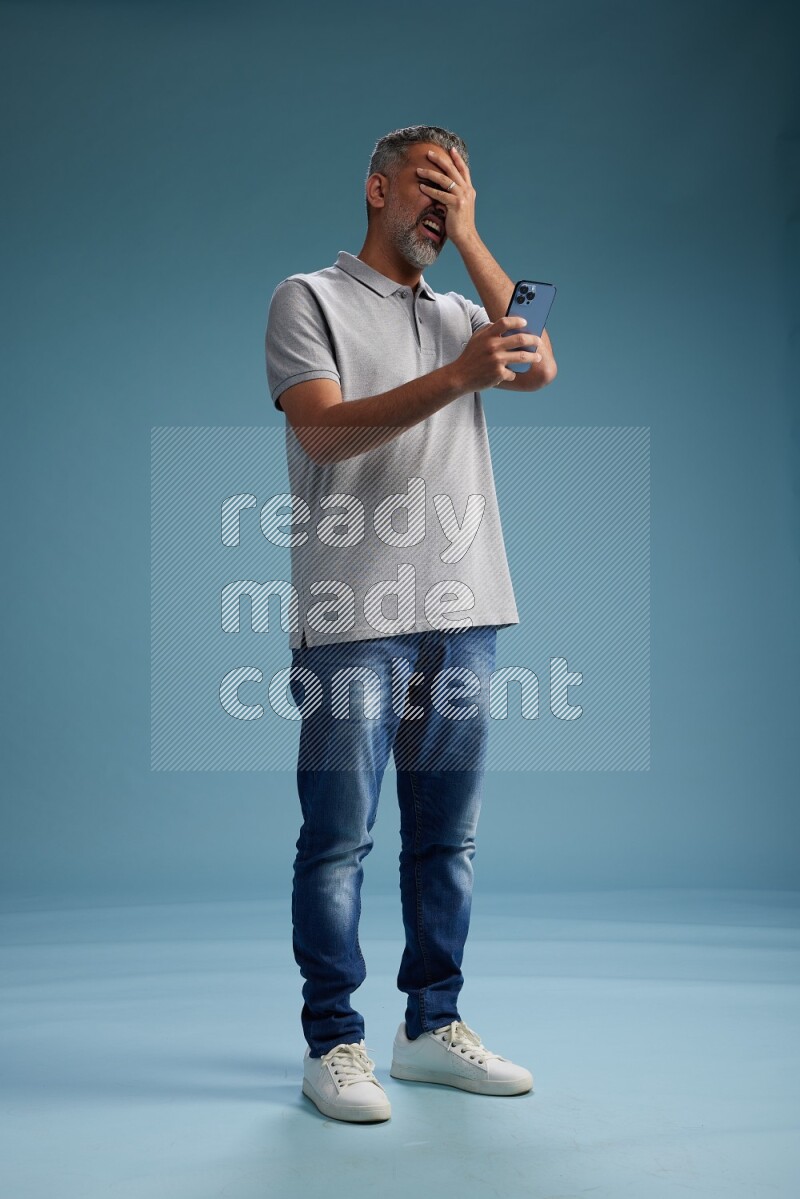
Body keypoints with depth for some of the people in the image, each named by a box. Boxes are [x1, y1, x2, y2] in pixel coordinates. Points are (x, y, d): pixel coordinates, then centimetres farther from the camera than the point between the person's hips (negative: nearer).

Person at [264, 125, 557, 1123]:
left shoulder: (462, 314, 20)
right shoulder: (310, 299, 5)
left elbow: (539, 368, 0)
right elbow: (322, 431, -10)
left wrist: (467, 237, 2)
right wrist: (455, 378, -21)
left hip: (461, 613, 5)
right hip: (353, 617, -5)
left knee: (445, 836, 9)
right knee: (339, 837, -2)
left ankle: (432, 1026, 20)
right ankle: (333, 1043, 8)